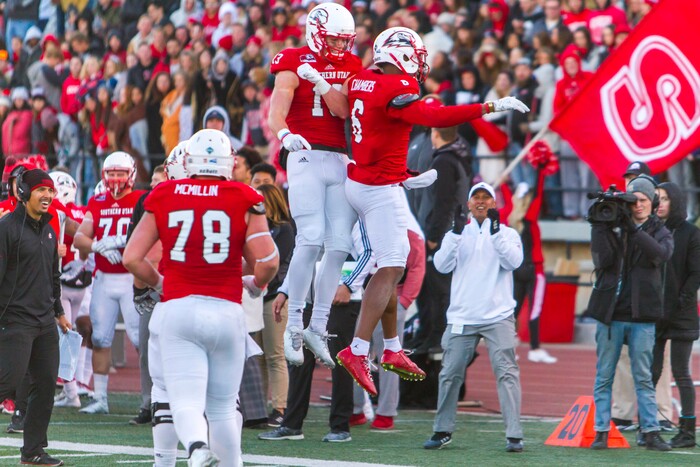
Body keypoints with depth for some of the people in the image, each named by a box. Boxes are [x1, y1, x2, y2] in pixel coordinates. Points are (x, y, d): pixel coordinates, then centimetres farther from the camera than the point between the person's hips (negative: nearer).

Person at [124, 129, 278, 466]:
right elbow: (268, 261, -7)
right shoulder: (244, 200, 0)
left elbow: (132, 258, 3)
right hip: (226, 311, 0)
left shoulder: (163, 198, 4)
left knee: (186, 403, -5)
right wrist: (256, 284, 15)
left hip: (177, 310, 0)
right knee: (222, 409, 14)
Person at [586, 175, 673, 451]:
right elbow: (602, 260, -8)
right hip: (609, 312, 0)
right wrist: (600, 227, -16)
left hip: (641, 315, 0)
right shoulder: (613, 228, 6)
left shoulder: (659, 231, 7)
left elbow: (662, 253, -15)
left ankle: (651, 432, 1)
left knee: (643, 377, 1)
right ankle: (601, 431, 6)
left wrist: (632, 229, -23)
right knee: (604, 376, 3)